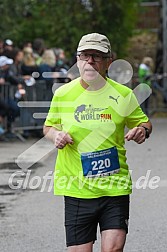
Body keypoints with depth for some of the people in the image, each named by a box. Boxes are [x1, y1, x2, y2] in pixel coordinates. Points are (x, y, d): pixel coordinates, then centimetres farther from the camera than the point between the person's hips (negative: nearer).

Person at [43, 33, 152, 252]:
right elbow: (49, 126, 17)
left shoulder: (123, 94, 2)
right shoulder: (63, 94, 3)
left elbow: (144, 122, 15)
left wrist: (143, 130, -8)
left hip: (115, 186, 0)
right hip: (76, 189, 1)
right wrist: (55, 135, -6)